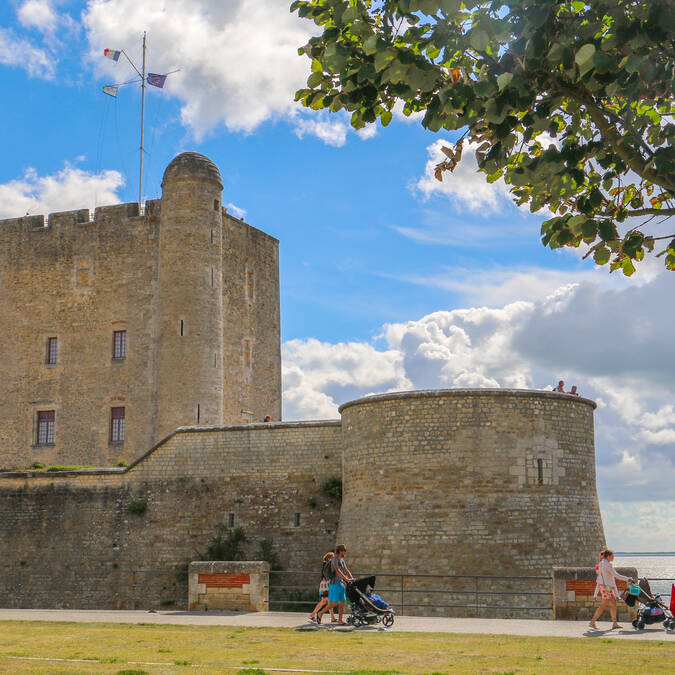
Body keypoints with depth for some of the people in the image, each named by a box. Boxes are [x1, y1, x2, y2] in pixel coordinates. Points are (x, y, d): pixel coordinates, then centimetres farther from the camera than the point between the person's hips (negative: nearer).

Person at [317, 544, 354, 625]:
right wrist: (347, 579, -31)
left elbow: (346, 570, 13)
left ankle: (340, 620, 4)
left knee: (342, 602, 2)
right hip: (334, 584, -8)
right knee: (334, 603, -7)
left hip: (341, 583, 8)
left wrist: (351, 578, -3)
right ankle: (320, 614, 8)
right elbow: (338, 571, -26)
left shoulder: (342, 560, 14)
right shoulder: (335, 559, -14)